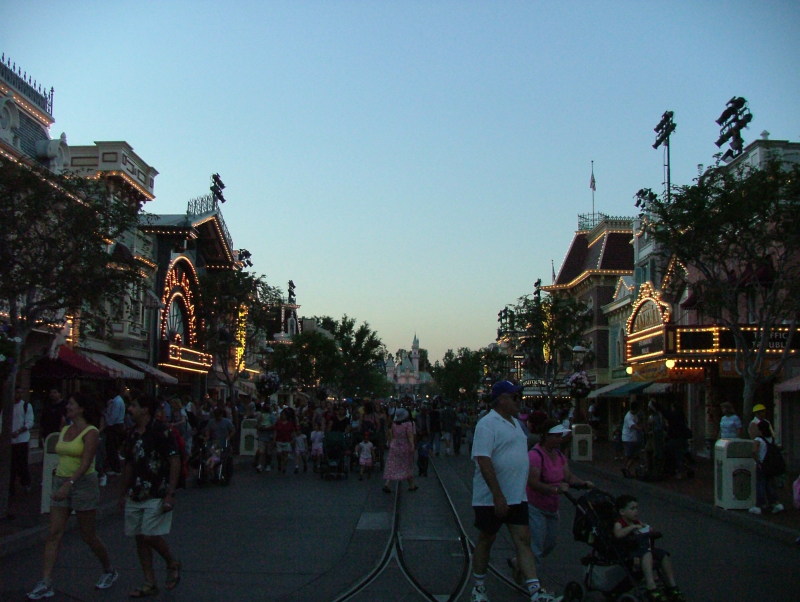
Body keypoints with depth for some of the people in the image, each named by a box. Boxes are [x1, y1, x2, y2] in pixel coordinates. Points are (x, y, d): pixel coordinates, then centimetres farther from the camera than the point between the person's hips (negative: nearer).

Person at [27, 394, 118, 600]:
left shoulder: (90, 432, -12)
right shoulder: (64, 430, 9)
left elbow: (85, 463, -22)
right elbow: (61, 458, 16)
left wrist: (69, 484, -33)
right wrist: (60, 483, 15)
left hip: (83, 484, -6)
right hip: (61, 483, 6)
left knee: (88, 535, 5)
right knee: (53, 534, -2)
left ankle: (109, 571, 26)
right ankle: (46, 584, -1)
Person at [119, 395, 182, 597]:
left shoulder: (161, 431, -13)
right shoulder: (133, 434, 10)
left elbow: (175, 462, -15)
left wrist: (170, 494, -19)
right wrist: (123, 493, 18)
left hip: (157, 495, -7)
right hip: (135, 495, 7)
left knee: (150, 535, -12)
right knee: (139, 538, 7)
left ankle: (172, 564, 15)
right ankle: (149, 584, 17)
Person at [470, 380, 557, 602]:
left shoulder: (515, 422, 13)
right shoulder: (487, 424, -17)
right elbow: (483, 461, -24)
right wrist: (498, 496, -27)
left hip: (517, 498, 8)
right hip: (491, 499, -7)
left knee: (523, 540, 2)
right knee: (486, 541, 7)